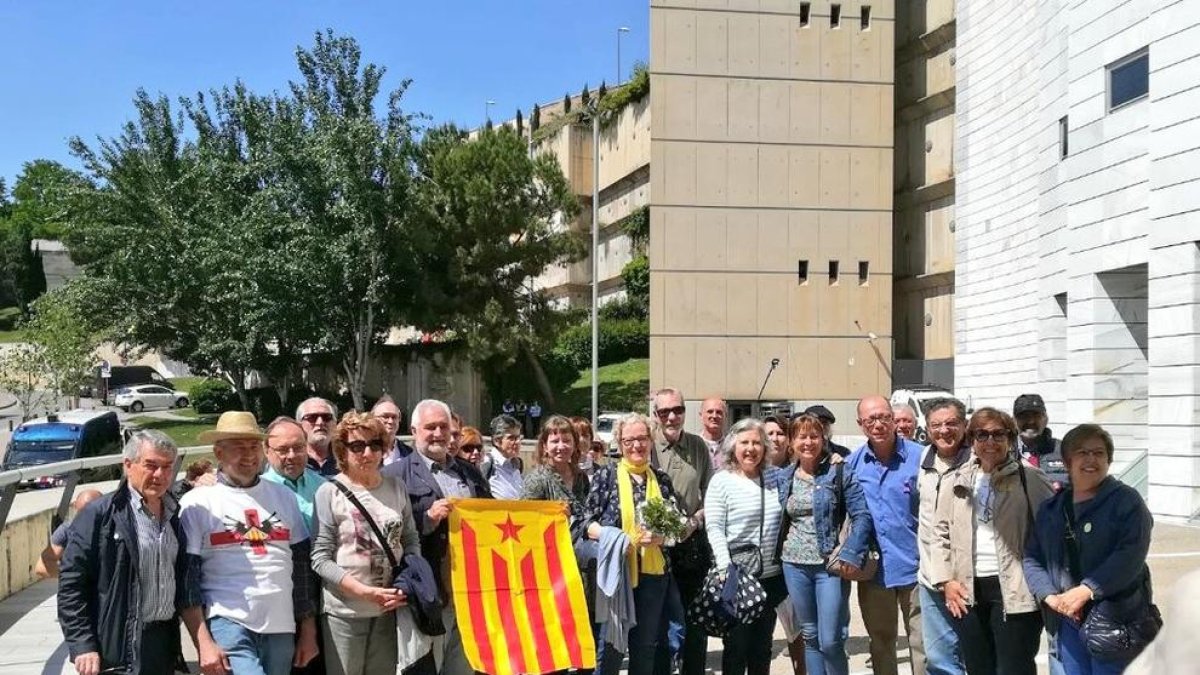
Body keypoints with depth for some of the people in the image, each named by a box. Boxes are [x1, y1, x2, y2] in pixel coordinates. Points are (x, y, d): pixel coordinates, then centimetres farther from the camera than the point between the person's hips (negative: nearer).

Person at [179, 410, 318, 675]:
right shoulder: (197, 503, 1)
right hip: (228, 623, -4)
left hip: (281, 628, 4)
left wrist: (308, 631, 10)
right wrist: (203, 643, -10)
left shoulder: (284, 497, 12)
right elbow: (186, 578, -2)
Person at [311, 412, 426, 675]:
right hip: (344, 612, -4)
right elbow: (320, 558, -11)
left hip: (389, 609, 4)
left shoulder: (396, 488, 5)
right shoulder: (330, 492, -8)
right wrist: (366, 592, -19)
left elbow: (411, 541, 11)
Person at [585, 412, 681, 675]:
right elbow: (588, 522, -3)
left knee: (647, 644, 13)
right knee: (611, 642, 2)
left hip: (654, 571, 4)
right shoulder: (606, 475, -1)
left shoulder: (661, 479, 8)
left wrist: (662, 536, -11)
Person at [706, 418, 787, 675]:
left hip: (772, 574, 4)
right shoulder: (721, 481, -6)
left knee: (763, 644, 14)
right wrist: (726, 568, -17)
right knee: (736, 644, 4)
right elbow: (714, 529, -10)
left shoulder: (776, 476, 6)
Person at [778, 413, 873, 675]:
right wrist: (778, 554, 6)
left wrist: (851, 555, -18)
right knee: (810, 637, 13)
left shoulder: (840, 472, -6)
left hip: (831, 565, -4)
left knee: (830, 641, -5)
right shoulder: (784, 478, 8)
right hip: (794, 566, 4)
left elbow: (862, 515, -10)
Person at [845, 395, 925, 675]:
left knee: (922, 642, 3)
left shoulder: (919, 457, -8)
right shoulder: (852, 463, 3)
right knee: (880, 642, 16)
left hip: (914, 566, -3)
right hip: (873, 568, 4)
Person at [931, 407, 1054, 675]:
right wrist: (945, 580, 4)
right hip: (968, 591, 4)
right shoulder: (958, 480, 10)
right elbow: (941, 532, 13)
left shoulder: (1030, 478, -2)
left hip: (1015, 590, -4)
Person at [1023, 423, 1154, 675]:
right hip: (1067, 620, 5)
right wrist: (1051, 596, -9)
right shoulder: (1050, 509, 14)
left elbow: (1131, 555, -16)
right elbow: (1032, 558, 8)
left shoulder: (1126, 500, -3)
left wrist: (1087, 590, -22)